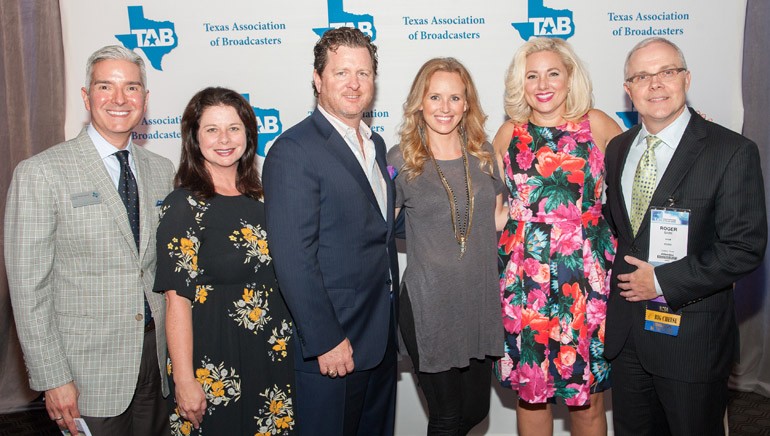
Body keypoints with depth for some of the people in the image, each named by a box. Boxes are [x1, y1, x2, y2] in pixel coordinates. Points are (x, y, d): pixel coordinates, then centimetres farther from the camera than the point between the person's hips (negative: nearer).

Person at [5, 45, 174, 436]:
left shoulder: (161, 170, 6)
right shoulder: (40, 173, -10)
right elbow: (28, 286, -10)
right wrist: (52, 379, -11)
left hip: (158, 359, 5)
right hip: (89, 372, -4)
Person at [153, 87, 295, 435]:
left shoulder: (257, 197, 5)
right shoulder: (184, 205, -12)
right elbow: (178, 299, -15)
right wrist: (185, 380, -17)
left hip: (271, 356, 6)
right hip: (215, 364, -6)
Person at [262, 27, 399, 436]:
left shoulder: (375, 144, 11)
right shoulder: (294, 150, -16)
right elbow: (293, 258, -20)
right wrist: (326, 341, -20)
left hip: (381, 336, 8)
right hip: (332, 343, -8)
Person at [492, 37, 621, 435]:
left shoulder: (596, 124, 1)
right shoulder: (510, 132, 6)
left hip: (587, 274, -1)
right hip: (524, 277, 1)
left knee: (588, 392, 7)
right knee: (530, 388, 9)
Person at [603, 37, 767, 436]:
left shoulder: (732, 152, -12)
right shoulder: (617, 149, 6)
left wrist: (664, 281, -18)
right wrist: (621, 276, 2)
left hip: (691, 335, -5)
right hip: (624, 330, 5)